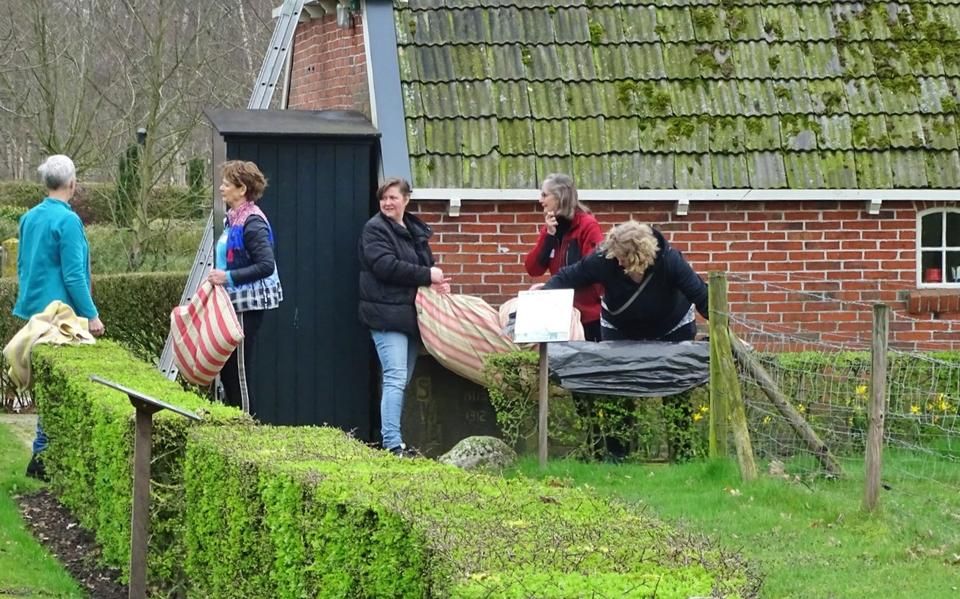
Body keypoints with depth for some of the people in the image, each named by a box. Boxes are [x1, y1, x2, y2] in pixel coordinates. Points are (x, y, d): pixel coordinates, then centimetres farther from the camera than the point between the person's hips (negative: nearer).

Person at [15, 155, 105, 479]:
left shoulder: (29, 218, 9)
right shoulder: (67, 220, -15)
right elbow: (74, 275, -17)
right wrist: (92, 315, -12)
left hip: (34, 308, 8)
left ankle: (44, 453, 20)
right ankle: (42, 457, -3)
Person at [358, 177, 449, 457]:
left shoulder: (416, 230, 18)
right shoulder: (375, 229, -5)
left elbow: (427, 264, 27)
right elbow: (385, 266, -19)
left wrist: (437, 281, 3)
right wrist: (427, 276, -17)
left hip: (411, 314, 8)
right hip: (387, 314, -8)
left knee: (404, 379, 10)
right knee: (395, 378, -15)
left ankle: (395, 440, 15)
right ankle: (392, 444, -18)